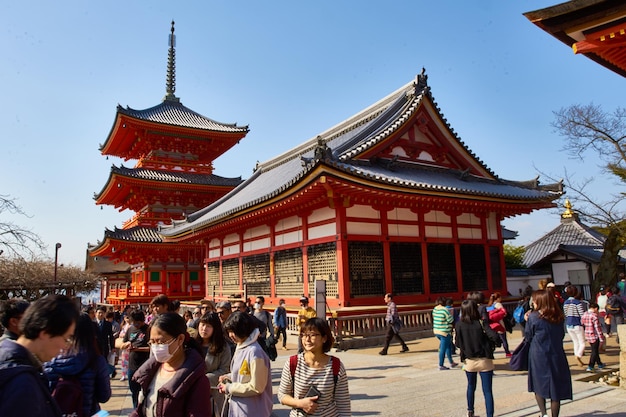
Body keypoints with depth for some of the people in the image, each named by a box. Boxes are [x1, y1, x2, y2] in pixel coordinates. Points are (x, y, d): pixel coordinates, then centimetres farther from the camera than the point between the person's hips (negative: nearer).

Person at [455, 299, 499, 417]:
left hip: (469, 361, 3)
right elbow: (495, 337, -21)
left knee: (471, 387, 23)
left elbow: (458, 343, -2)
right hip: (484, 361, -3)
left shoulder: (459, 325, -6)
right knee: (487, 391, 3)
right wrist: (489, 345, -1)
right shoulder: (481, 323, -11)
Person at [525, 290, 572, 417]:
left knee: (538, 385, 12)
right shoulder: (558, 317, 2)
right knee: (556, 388, 11)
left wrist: (527, 320, 10)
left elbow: (528, 337, -1)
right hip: (557, 356, 4)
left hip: (538, 356, -3)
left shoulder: (533, 317, -12)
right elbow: (562, 335, 14)